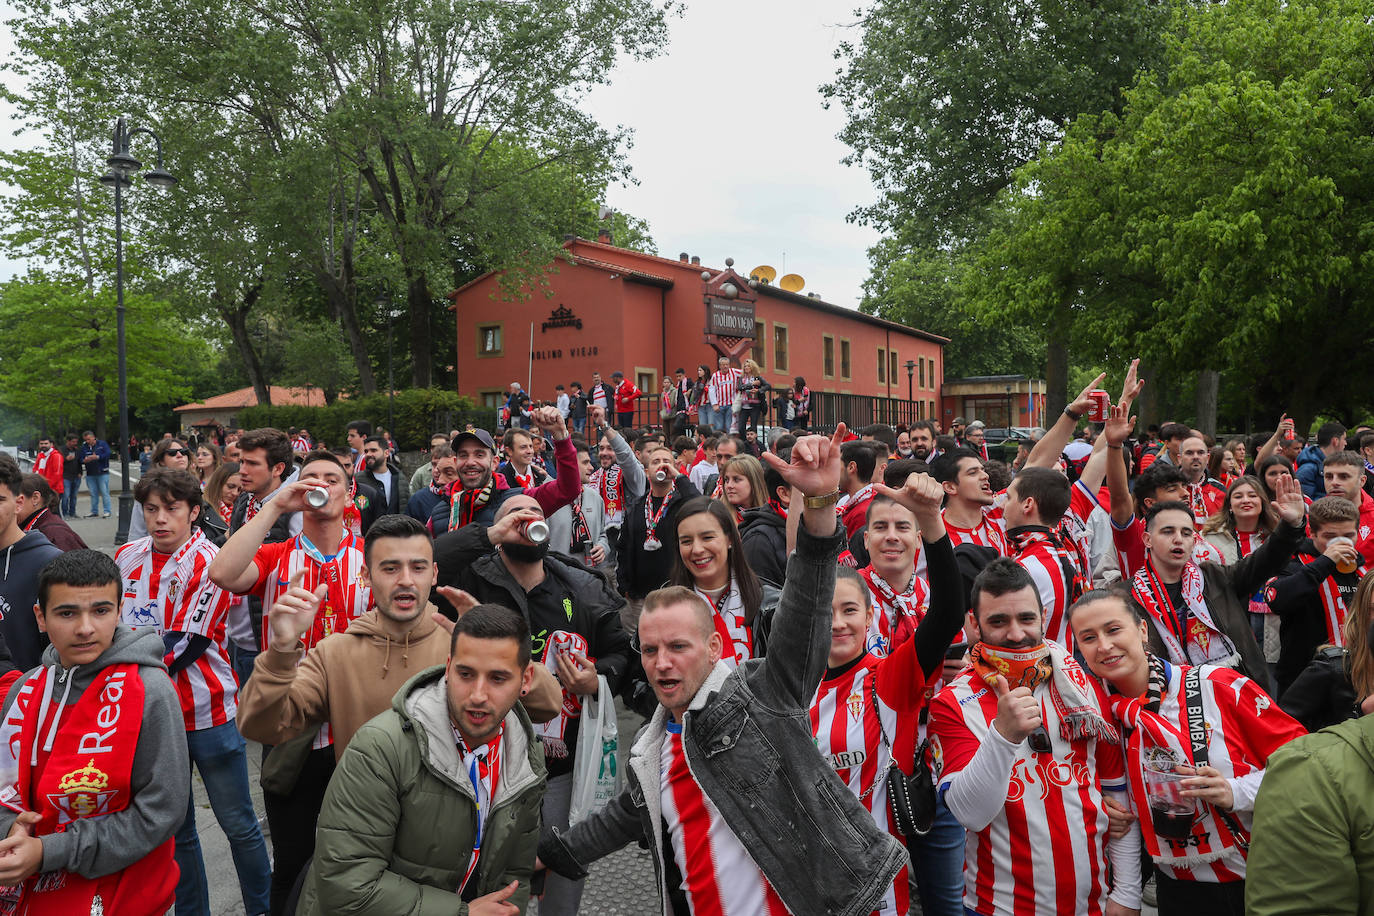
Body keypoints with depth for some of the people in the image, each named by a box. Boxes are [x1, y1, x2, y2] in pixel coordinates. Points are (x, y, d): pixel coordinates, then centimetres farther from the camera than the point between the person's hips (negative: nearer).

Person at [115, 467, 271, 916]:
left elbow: (184, 646, -16)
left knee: (239, 825, 5)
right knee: (174, 828, 15)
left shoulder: (210, 564, -13)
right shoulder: (127, 557, 4)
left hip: (207, 713, -4)